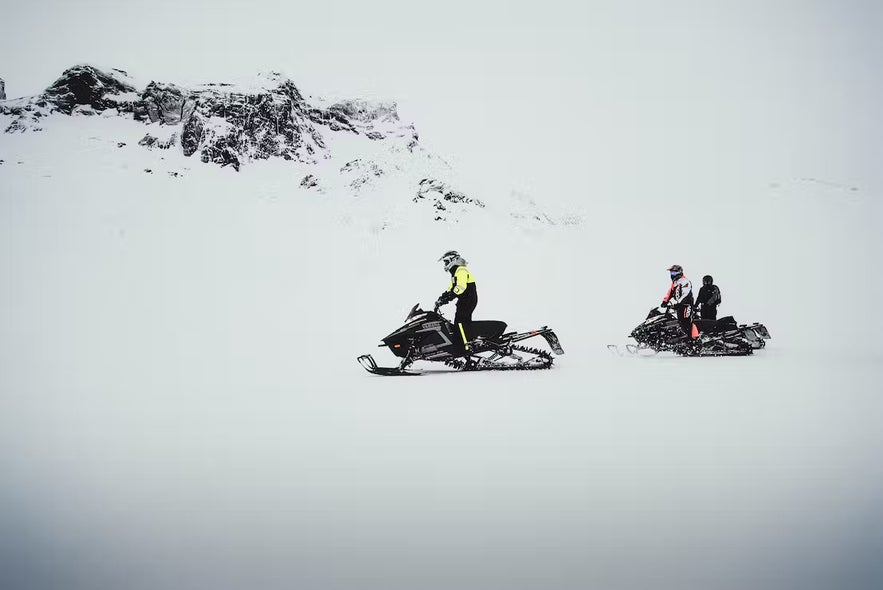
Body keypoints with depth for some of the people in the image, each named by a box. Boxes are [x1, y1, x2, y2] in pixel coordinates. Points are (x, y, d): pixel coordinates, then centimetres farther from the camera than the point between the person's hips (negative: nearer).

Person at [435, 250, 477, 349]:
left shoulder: (461, 271, -15)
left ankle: (466, 345, -26)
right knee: (466, 322, 11)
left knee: (460, 322, -19)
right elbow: (450, 288, 24)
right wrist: (441, 298, 12)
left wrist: (447, 299, -32)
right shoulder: (455, 272, 20)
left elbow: (461, 287, -28)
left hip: (469, 300, -11)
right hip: (463, 301, 11)